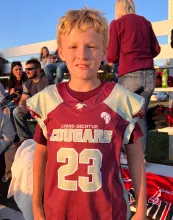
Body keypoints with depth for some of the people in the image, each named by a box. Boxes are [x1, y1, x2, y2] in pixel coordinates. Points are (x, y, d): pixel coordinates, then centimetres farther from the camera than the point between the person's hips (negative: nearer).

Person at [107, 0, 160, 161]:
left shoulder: (116, 24, 2)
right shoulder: (145, 22, 15)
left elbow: (112, 55, 0)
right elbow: (156, 49, 15)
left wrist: (110, 61, 22)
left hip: (129, 75, -4)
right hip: (149, 74, 4)